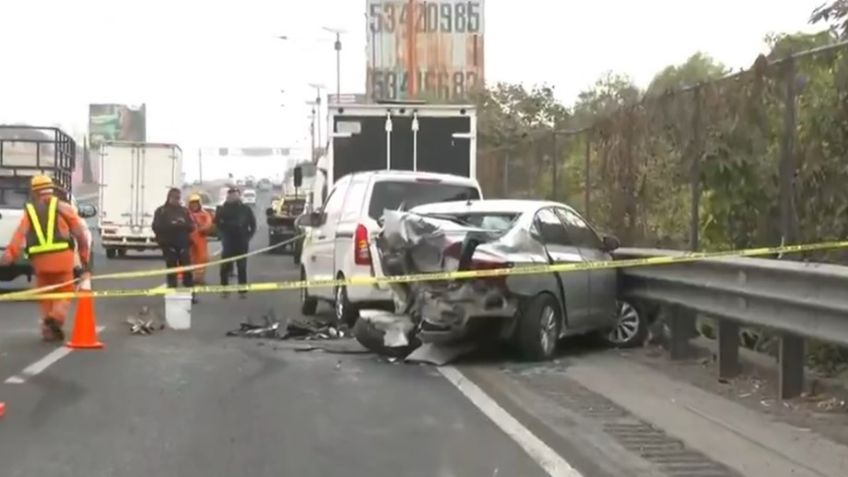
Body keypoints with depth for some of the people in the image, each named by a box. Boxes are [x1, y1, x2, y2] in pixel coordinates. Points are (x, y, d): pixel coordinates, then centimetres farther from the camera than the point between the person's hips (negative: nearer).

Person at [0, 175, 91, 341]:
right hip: (62, 258, -2)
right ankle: (56, 317, -18)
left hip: (40, 261, 2)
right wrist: (85, 259, 14)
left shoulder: (29, 211, 13)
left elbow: (19, 236, -3)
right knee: (64, 293, 7)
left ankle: (49, 329, 11)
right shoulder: (62, 207, 8)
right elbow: (80, 234, 7)